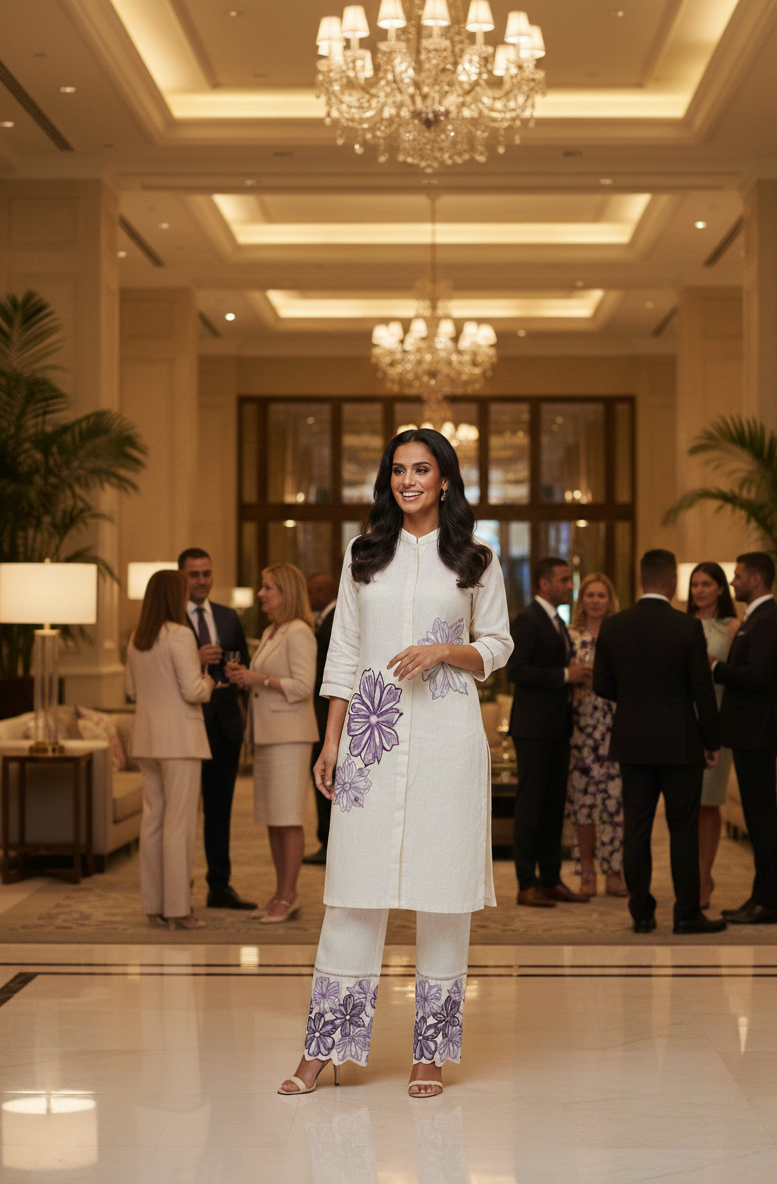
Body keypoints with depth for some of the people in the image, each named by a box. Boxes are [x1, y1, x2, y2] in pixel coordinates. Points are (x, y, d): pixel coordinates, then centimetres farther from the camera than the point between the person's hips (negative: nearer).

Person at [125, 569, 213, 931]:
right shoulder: (179, 635, -14)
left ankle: (153, 904, 15)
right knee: (180, 823, -4)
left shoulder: (136, 640, 10)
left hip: (147, 738, 8)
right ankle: (177, 908, -3)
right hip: (179, 738, -8)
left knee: (152, 820, 11)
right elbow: (192, 691, -17)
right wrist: (207, 684, 3)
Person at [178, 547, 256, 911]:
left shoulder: (229, 617, 14)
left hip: (224, 722, 5)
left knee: (220, 807, 12)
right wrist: (194, 661, -23)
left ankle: (220, 885, 19)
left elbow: (244, 663, 17)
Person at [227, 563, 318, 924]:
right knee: (271, 817, 11)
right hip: (266, 732, 9)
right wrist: (244, 676, 6)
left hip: (289, 735, -9)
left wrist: (261, 679, -18)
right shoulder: (270, 632, 17)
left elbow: (303, 686, -18)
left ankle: (288, 896, -3)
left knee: (288, 818, -6)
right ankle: (280, 892, 17)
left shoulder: (299, 633, -11)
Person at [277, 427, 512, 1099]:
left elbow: (497, 645, 10)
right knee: (356, 883, -1)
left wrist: (443, 651, -9)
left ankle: (430, 1051, 8)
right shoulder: (365, 556, 12)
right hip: (372, 729, 1)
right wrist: (332, 739, 7)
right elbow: (344, 652, 12)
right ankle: (325, 1044, 5)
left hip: (446, 731, -1)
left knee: (442, 887, 0)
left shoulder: (475, 560, 7)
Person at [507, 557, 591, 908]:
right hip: (534, 727, -9)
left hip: (558, 727, 9)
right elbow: (516, 670, -20)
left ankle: (551, 879, 16)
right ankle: (527, 884, -1)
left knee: (554, 804, 10)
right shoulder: (527, 621, -11)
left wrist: (574, 673, 5)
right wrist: (565, 675, -19)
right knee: (531, 803, -4)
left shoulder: (557, 622, 18)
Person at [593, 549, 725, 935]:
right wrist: (712, 742, 3)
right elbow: (703, 691, -8)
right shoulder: (688, 628, -11)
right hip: (680, 743, -3)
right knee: (683, 828, 4)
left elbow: (602, 685, 6)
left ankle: (641, 913, 11)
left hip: (632, 743, 3)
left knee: (636, 828, 8)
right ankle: (686, 913, 7)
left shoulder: (612, 627, -1)